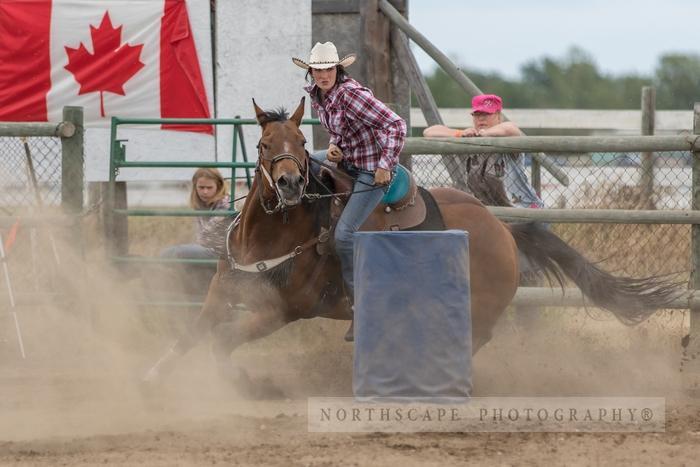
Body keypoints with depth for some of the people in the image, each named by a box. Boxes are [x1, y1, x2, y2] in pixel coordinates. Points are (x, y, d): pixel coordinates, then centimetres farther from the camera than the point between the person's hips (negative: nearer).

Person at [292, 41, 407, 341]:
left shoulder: (351, 94, -24)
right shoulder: (315, 94, 1)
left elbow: (396, 125, -25)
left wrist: (385, 166, -23)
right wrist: (334, 146, 0)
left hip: (372, 171, -9)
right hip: (346, 161, 9)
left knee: (345, 233, -17)